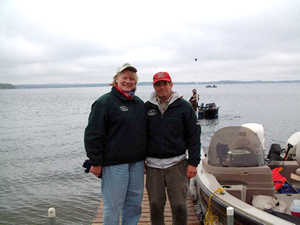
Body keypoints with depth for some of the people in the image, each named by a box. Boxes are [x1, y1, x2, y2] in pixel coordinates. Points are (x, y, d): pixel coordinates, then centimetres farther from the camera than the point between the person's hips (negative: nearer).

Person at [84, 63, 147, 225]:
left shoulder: (140, 104, 14)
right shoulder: (105, 102, -7)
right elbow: (93, 134, -11)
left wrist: (145, 157, 21)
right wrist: (95, 162, -13)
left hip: (137, 163, 7)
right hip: (114, 164, -6)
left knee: (134, 203, 14)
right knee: (113, 205, 1)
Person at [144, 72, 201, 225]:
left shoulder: (184, 106, 0)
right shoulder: (147, 107, 6)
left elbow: (194, 136, -1)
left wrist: (193, 162, -6)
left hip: (176, 163, -2)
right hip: (152, 164, 2)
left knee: (179, 205, 0)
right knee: (155, 205, 8)